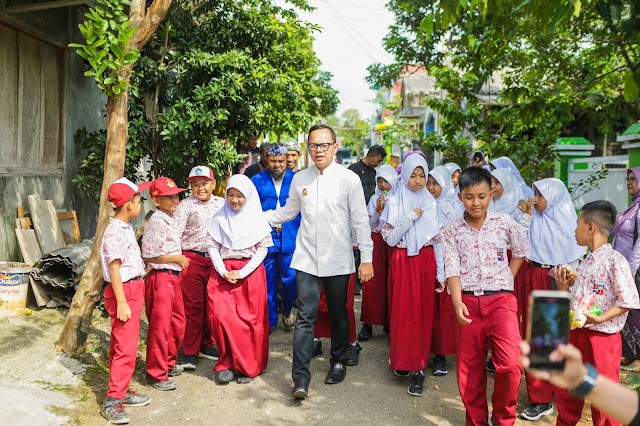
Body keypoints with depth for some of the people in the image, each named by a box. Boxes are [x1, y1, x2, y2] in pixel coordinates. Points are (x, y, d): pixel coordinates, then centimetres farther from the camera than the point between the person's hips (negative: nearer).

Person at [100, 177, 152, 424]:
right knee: (126, 348, -8)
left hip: (133, 290, 10)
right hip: (125, 292, -10)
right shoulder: (115, 232, -18)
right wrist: (121, 302, -23)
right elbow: (114, 269, -21)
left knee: (121, 345, 16)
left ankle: (122, 392, 27)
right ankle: (112, 401, 0)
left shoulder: (125, 227, 11)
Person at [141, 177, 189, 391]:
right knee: (160, 326, -1)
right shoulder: (157, 222, -17)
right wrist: (177, 258, -13)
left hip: (173, 276, 10)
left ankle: (168, 363, 34)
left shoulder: (169, 219, 11)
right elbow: (148, 256, -20)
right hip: (160, 277, -10)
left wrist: (179, 259, 7)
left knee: (178, 322, 18)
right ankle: (156, 374, 12)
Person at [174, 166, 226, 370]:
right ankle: (189, 352, 12)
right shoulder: (186, 205, -3)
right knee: (192, 306, 2)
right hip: (192, 259, -3)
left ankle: (206, 345, 28)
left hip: (215, 260, 4)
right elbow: (175, 233, -10)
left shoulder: (221, 204, 8)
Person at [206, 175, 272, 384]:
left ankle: (248, 366, 13)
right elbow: (214, 247, 5)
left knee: (251, 319, -1)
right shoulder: (219, 218, 5)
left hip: (251, 272, -1)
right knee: (221, 316, -10)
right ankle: (227, 362, 6)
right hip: (223, 272, 2)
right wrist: (223, 271, -10)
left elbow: (262, 249, -2)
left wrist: (242, 273, -10)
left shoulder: (257, 218, -1)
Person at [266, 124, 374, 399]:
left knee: (339, 315, 14)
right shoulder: (299, 179, 5)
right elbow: (287, 212, 18)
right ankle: (301, 377, 1)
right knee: (305, 316, -4)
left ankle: (338, 361, 35)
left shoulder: (349, 179, -5)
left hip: (338, 261, -1)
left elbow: (361, 221, -4)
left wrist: (367, 258, -7)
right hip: (307, 260, 2)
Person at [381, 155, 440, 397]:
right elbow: (389, 238, -5)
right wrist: (411, 218, -14)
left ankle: (418, 368, 7)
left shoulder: (430, 203, 7)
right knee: (402, 312, 1)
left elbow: (437, 238, 7)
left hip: (425, 261, 1)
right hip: (402, 261, -1)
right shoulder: (394, 202, 1)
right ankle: (402, 361, 19)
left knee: (423, 313, 0)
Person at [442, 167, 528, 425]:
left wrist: (507, 279, 7)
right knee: (469, 367, 9)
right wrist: (457, 302, -20)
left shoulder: (504, 223, 2)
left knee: (510, 365, -14)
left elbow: (521, 252, 17)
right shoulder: (452, 231, 1)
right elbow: (452, 269, -7)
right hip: (469, 302, 1)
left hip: (501, 300, -1)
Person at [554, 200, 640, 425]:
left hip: (601, 338, -8)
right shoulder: (585, 263, 12)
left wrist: (600, 318, -25)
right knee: (566, 392, 19)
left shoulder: (614, 261, -14)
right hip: (575, 333, 8)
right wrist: (563, 286, 2)